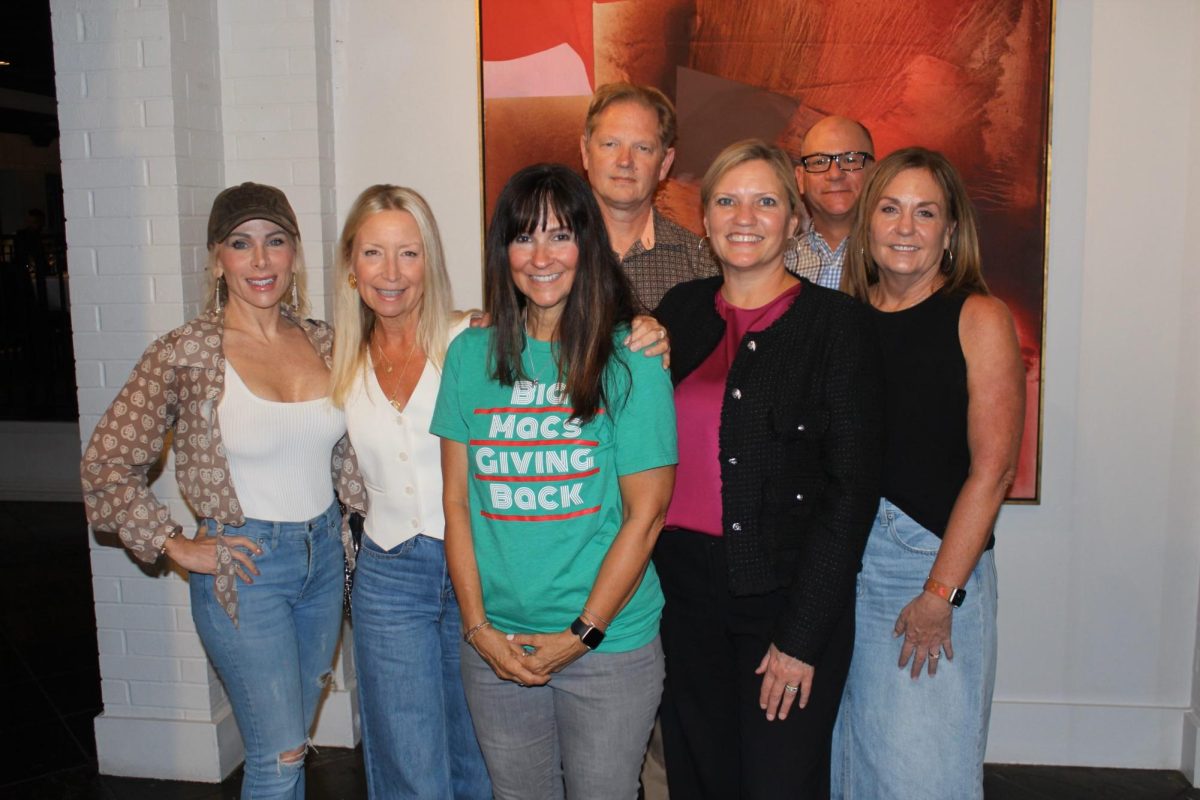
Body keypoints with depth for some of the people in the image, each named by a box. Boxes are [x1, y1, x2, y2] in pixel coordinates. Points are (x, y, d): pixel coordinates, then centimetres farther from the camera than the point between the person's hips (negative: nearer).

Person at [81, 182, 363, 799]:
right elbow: (105, 464, -8)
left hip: (324, 556, 5)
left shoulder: (322, 341, 2)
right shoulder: (186, 354, -12)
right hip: (243, 567, -4)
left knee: (290, 744, 18)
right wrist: (176, 547, -9)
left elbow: (342, 449, 16)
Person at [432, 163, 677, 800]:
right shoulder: (471, 354, 2)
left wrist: (581, 635, -10)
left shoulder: (630, 359, -8)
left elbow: (644, 515, -8)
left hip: (607, 646, -3)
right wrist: (478, 627, -3)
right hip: (495, 644, 3)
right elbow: (457, 503, 3)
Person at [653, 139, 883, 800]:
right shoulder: (680, 311, 6)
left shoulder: (837, 323, -6)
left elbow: (853, 487, -10)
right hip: (683, 590, 4)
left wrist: (802, 636, -12)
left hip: (790, 596, -3)